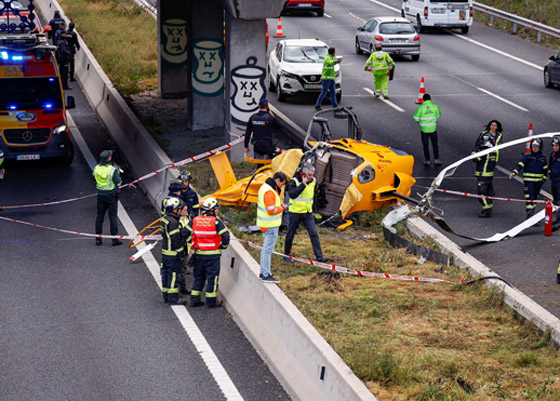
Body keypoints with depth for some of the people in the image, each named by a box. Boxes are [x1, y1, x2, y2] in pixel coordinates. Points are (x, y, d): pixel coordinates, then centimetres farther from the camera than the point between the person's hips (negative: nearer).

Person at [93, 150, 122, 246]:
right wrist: (117, 172, 2)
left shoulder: (96, 168, -2)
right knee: (113, 216, 2)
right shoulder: (112, 169, -17)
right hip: (111, 195, -4)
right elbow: (118, 183, -14)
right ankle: (115, 239, 5)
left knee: (100, 216, 12)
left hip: (101, 195, 4)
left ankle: (98, 239, 15)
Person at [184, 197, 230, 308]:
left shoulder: (194, 221, 2)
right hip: (213, 254, -4)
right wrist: (223, 246, 7)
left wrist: (193, 244, 16)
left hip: (199, 253, 4)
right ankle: (211, 301, 7)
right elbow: (225, 235, -11)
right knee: (212, 277, 5)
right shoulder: (216, 222, -11)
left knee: (199, 276, 16)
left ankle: (194, 299, 16)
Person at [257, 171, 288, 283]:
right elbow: (271, 210, -25)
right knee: (268, 249, -5)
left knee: (266, 248, 18)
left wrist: (279, 205, 5)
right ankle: (266, 275, -1)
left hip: (265, 224, 11)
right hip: (271, 225, -11)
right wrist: (281, 208, -10)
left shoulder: (265, 187, 10)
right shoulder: (269, 192, -22)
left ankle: (263, 272, 27)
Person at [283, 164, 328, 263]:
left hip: (308, 213, 4)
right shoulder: (294, 181, -17)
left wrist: (312, 209, 18)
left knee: (314, 233, -6)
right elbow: (292, 194, -34)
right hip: (296, 212, -4)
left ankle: (319, 256, -7)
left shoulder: (313, 181, 2)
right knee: (291, 234, 7)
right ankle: (286, 254, 24)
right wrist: (303, 184, -33)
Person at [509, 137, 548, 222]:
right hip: (528, 180, -5)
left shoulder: (542, 157, 8)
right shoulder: (527, 156, -5)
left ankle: (531, 215, 25)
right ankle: (530, 218, -17)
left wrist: (544, 178, 13)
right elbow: (520, 165, -13)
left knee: (534, 198, 13)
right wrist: (514, 172, -28)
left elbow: (545, 169, 19)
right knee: (529, 199, -13)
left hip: (538, 181, 5)